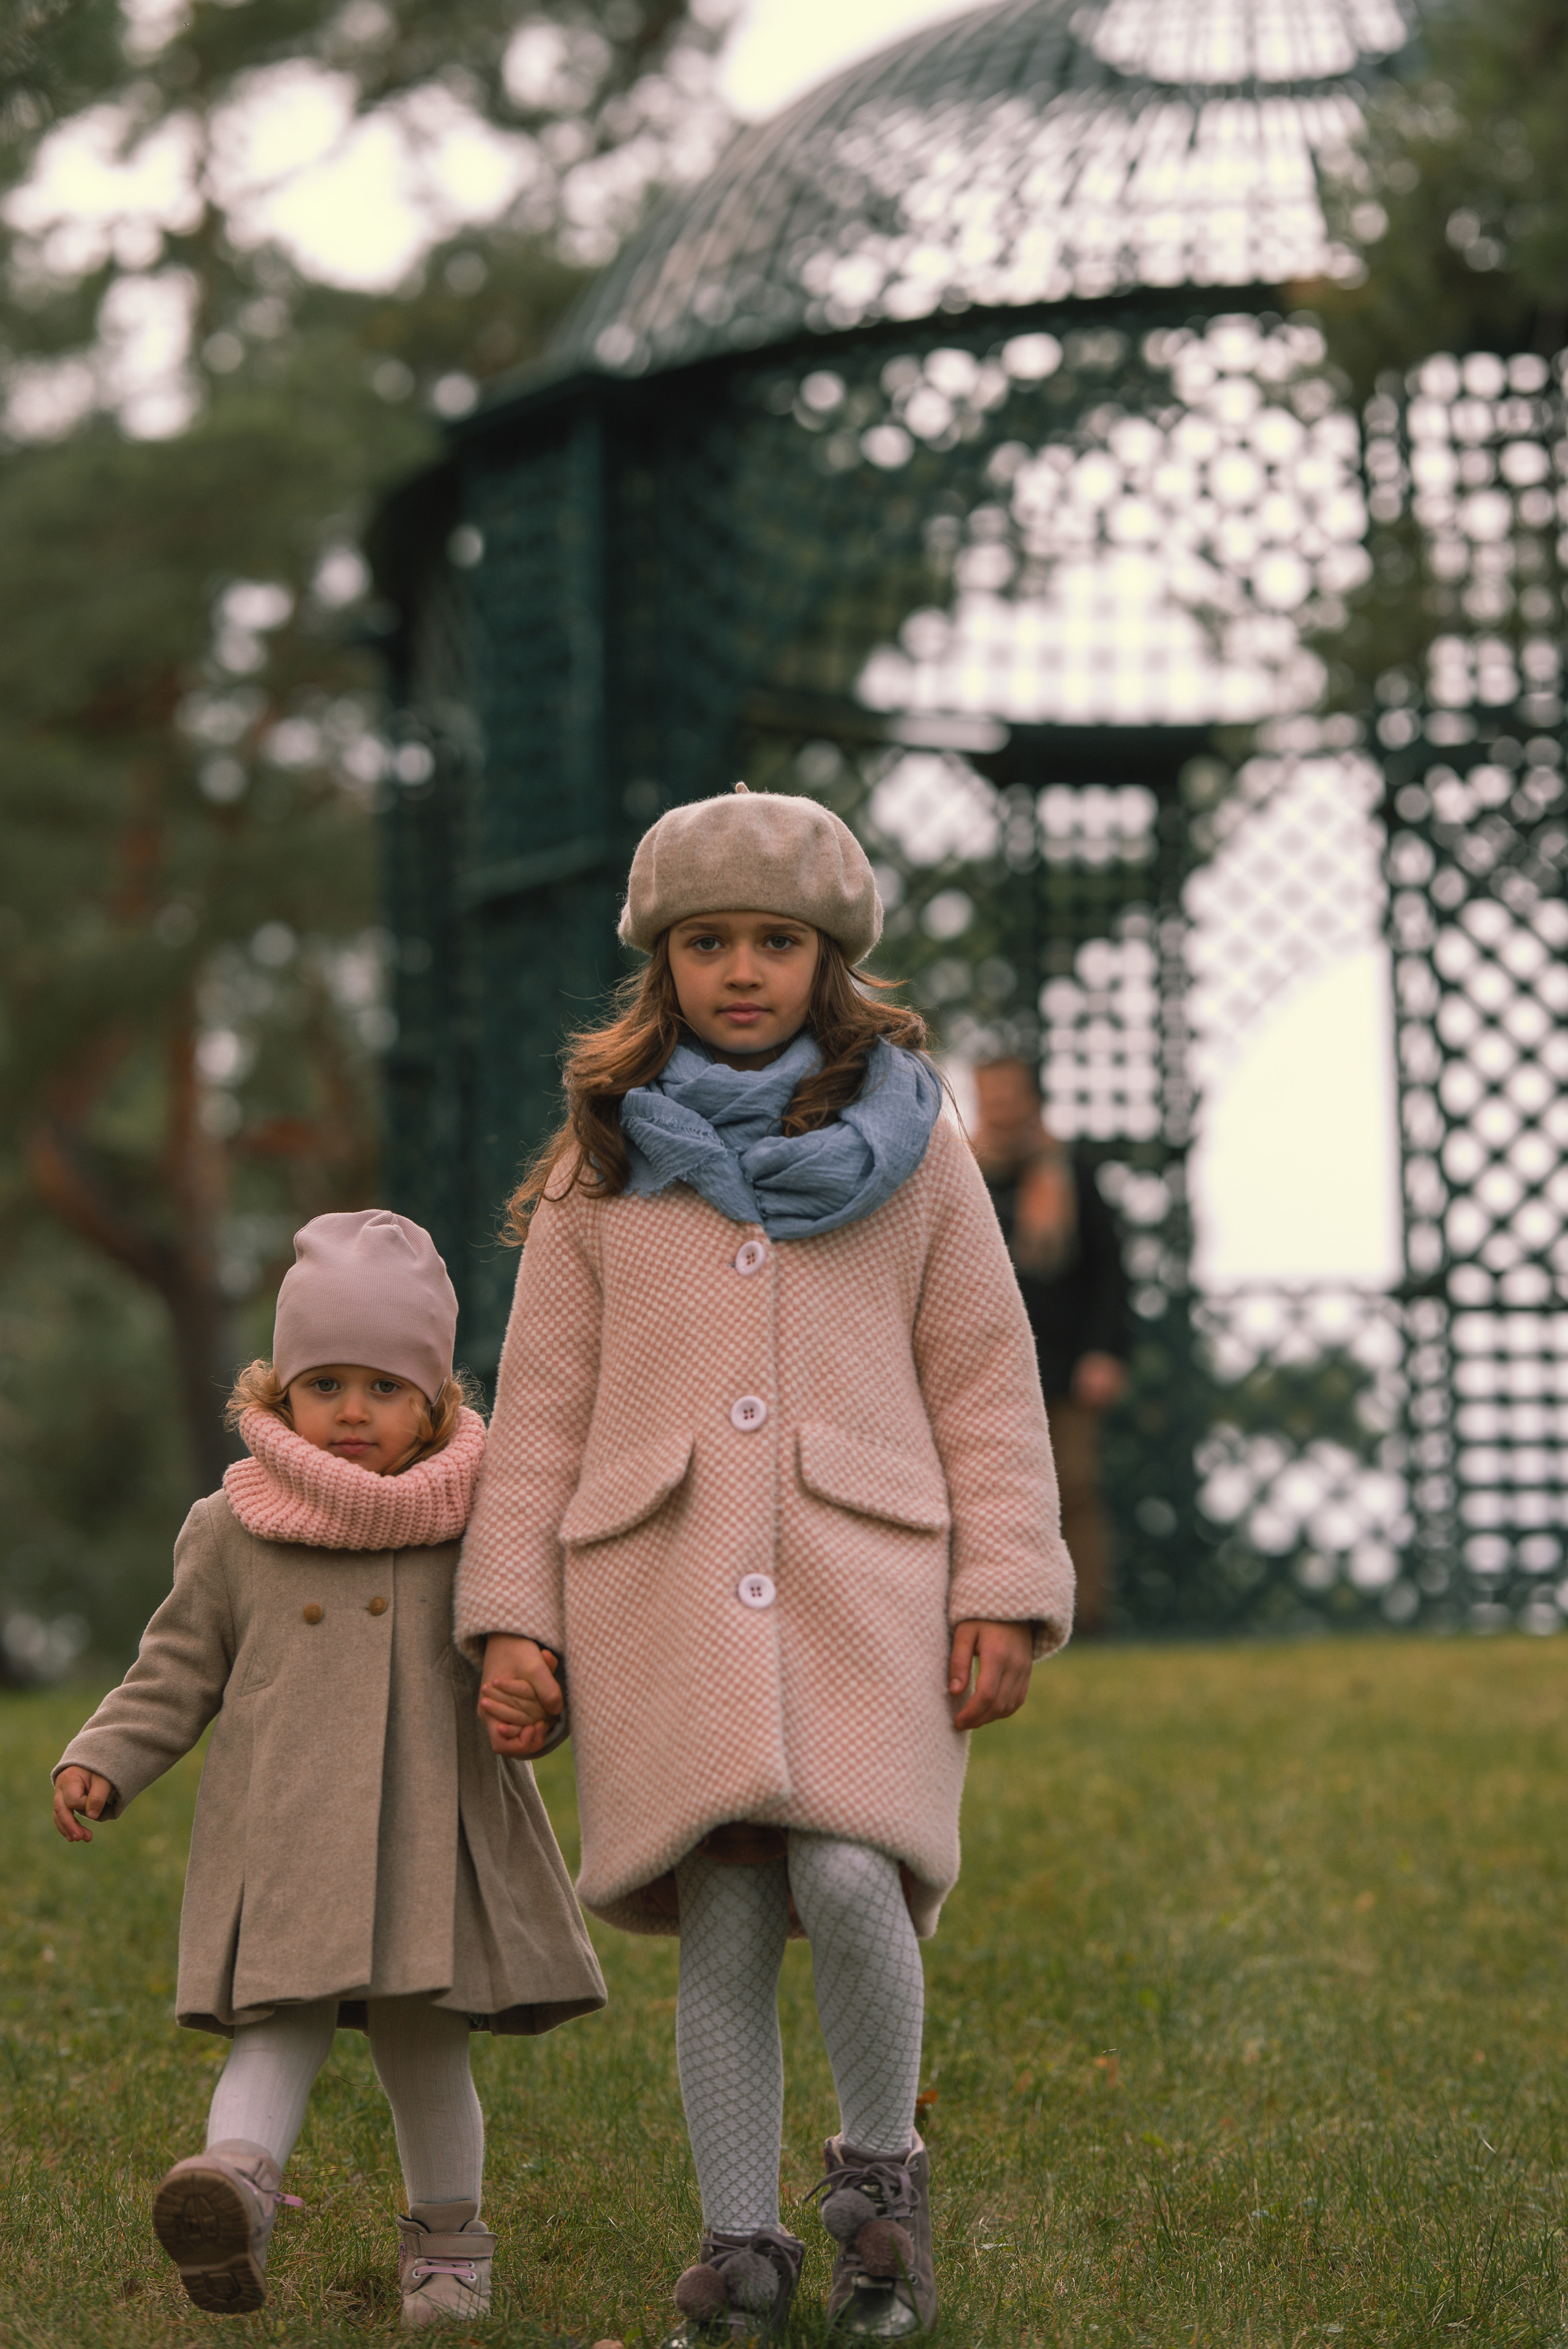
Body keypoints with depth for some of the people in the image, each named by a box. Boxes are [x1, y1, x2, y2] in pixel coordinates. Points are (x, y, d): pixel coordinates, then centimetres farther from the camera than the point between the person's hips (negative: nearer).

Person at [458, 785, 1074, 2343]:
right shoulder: (601, 1166, 13)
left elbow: (987, 1385, 9)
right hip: (669, 1584, 1)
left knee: (848, 1885, -20)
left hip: (863, 1575, -1)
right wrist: (511, 1618, 3)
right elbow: (540, 1409, 11)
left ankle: (879, 2166, 6)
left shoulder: (913, 1147, 11)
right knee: (723, 1929, -4)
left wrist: (1006, 1596, -1)